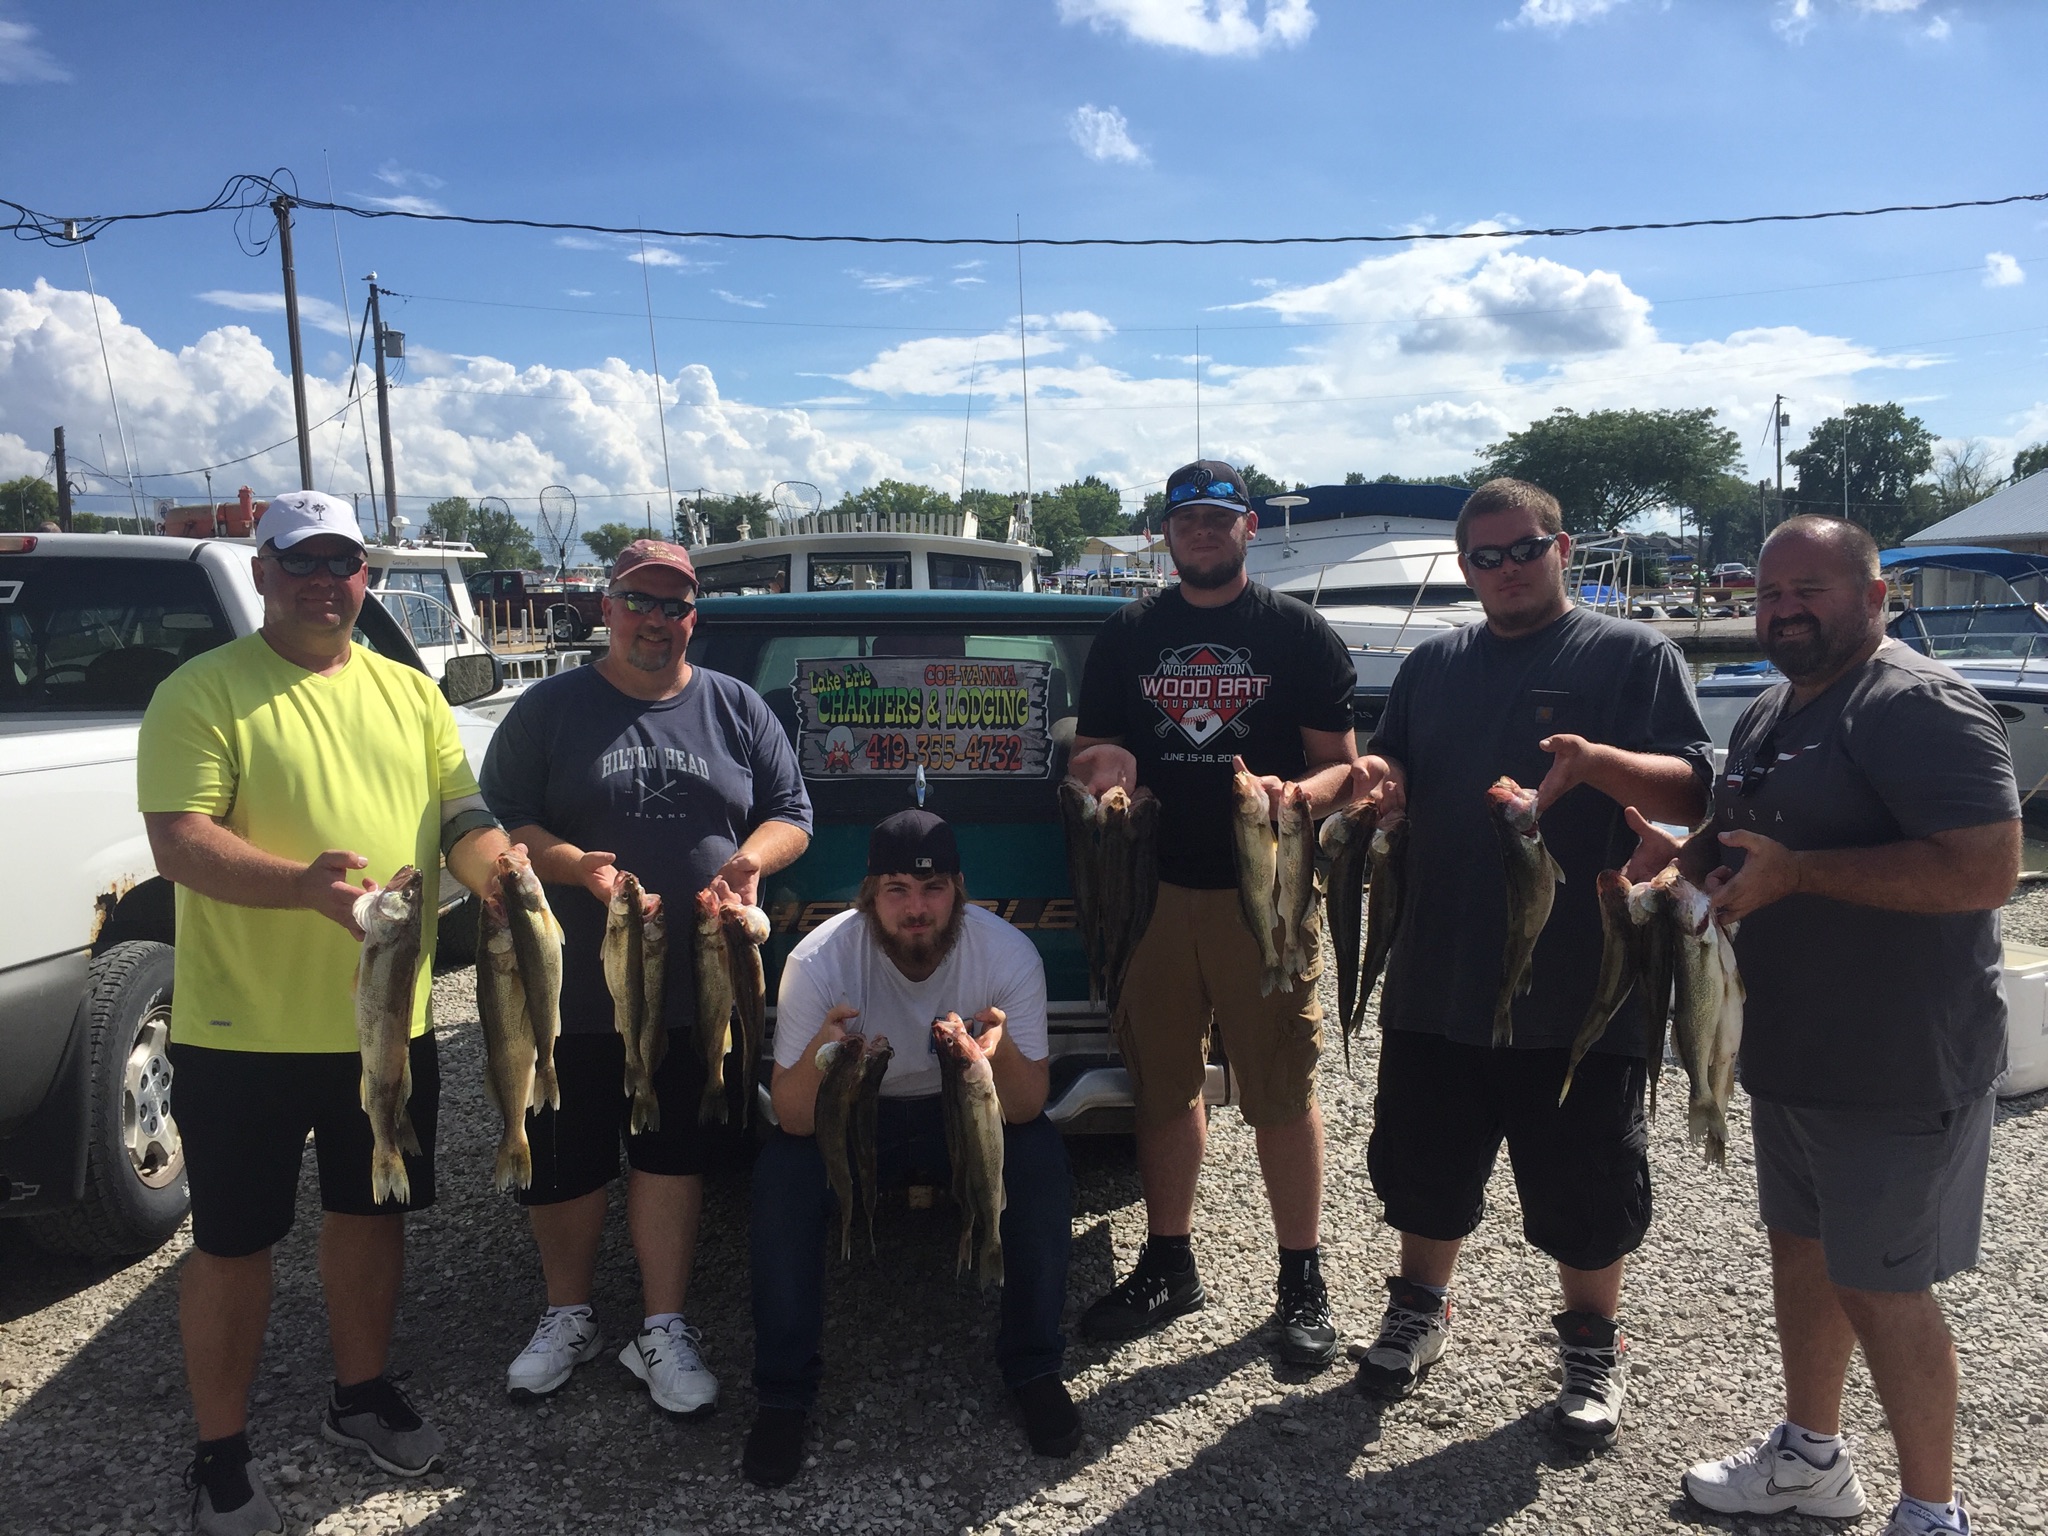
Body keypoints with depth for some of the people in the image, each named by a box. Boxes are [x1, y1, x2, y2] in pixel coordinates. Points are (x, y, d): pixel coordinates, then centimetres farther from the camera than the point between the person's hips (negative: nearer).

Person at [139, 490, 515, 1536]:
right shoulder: (203, 692, -7)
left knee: (371, 1210, 19)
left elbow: (464, 821, 8)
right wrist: (304, 884, -34)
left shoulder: (410, 693, 9)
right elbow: (178, 841, -17)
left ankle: (362, 1395, 39)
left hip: (389, 1019, 5)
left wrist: (510, 876, -13)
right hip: (244, 1029, -5)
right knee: (234, 1241, 7)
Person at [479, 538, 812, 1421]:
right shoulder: (551, 709, 2)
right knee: (562, 1163, 10)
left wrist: (753, 856, -12)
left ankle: (662, 1331, 22)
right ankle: (568, 1317, 32)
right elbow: (498, 820, -2)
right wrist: (577, 867, -19)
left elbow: (791, 813, 10)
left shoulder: (736, 709, 8)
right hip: (570, 991, 0)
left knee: (671, 1155, 8)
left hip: (697, 987, 1)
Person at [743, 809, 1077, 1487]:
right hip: (854, 1114, 0)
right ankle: (782, 1393, -8)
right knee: (781, 1172, -28)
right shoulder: (818, 960, -26)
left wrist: (1002, 1050, -46)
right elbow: (793, 1119, -25)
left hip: (966, 1115, 1)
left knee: (1042, 1158, -28)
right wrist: (819, 1055, -47)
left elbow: (1025, 1111, -22)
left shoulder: (1008, 953, -25)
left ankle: (1033, 1368, -6)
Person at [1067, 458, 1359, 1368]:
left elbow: (1339, 764, 3)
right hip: (1155, 885, 3)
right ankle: (1168, 1265, 27)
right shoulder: (1127, 634, 11)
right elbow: (1089, 751, 15)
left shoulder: (1297, 633, 4)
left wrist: (1295, 795, -19)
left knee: (1281, 1092, 2)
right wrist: (1103, 773, -8)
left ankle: (1302, 1281, 18)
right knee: (1163, 1085, 11)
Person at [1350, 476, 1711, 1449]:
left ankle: (1593, 1347, 32)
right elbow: (1393, 778, 15)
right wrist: (1374, 775, -9)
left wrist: (1598, 762, -30)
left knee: (1584, 1187, 10)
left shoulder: (1634, 656, -2)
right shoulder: (1434, 664, 11)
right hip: (1436, 979, 4)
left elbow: (1692, 792, -10)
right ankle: (1418, 1311, 39)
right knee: (1426, 1168, 17)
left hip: (1581, 990, -4)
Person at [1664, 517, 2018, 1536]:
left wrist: (1796, 872, -26)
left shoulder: (1919, 707, -18)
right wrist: (1681, 856, 3)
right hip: (1789, 1052, 9)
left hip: (1898, 1068, -9)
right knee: (1801, 1248, 19)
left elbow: (1987, 871, -28)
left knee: (1881, 1289, 2)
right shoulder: (1766, 717, 11)